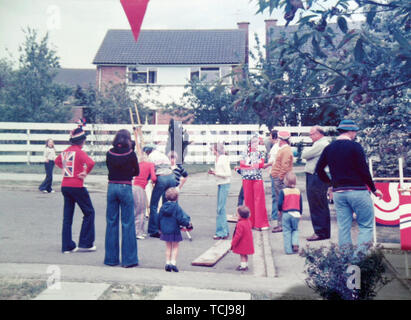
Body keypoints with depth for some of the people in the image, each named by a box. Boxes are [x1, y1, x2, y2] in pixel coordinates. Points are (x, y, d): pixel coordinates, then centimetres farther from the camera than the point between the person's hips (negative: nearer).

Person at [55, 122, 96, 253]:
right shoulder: (79, 152, -13)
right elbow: (91, 163, -29)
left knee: (67, 216, 11)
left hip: (65, 186, 7)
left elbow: (57, 161, 28)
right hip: (77, 186, -7)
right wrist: (85, 173, -14)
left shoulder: (65, 151, 8)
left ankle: (67, 246, 14)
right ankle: (85, 244, 7)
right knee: (89, 213, 7)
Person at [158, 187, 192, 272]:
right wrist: (188, 224, 0)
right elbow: (180, 219, -16)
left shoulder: (163, 207, 0)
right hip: (174, 231, -4)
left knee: (168, 247, 16)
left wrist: (160, 228, 20)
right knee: (175, 247, 9)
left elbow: (159, 218, 7)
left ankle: (167, 263, 14)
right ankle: (173, 262, 1)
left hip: (165, 230, 4)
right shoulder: (177, 208, -15)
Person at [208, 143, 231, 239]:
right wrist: (213, 172, 5)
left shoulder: (224, 159, -13)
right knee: (220, 208, 12)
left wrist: (216, 173, -14)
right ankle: (225, 231, 21)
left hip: (224, 184, -9)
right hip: (220, 184, 9)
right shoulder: (217, 159, 13)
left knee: (221, 208, -9)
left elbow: (228, 174, -16)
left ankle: (222, 232, -3)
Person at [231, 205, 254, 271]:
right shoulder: (248, 221, 3)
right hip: (247, 243, 9)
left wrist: (233, 243, -14)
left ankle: (243, 266, 6)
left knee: (242, 255, 1)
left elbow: (238, 235, -24)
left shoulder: (240, 224, -26)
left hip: (242, 244, -9)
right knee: (245, 254, 19)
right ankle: (246, 265, 29)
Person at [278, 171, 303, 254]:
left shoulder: (283, 191, -9)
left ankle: (288, 249, 6)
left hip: (286, 214, -3)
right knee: (295, 230, 19)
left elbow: (280, 203, -11)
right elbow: (300, 204, 7)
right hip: (296, 213, 3)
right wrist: (300, 213, 19)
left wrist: (279, 210, 8)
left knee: (286, 231, 5)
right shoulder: (298, 191, 2)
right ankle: (295, 243, -2)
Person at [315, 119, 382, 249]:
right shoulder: (355, 146, -9)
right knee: (366, 226, 3)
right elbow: (364, 171, -10)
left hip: (338, 192, 6)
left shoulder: (329, 148, 8)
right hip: (357, 191, -5)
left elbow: (318, 169, 11)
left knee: (343, 227, 9)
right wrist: (374, 189, 0)